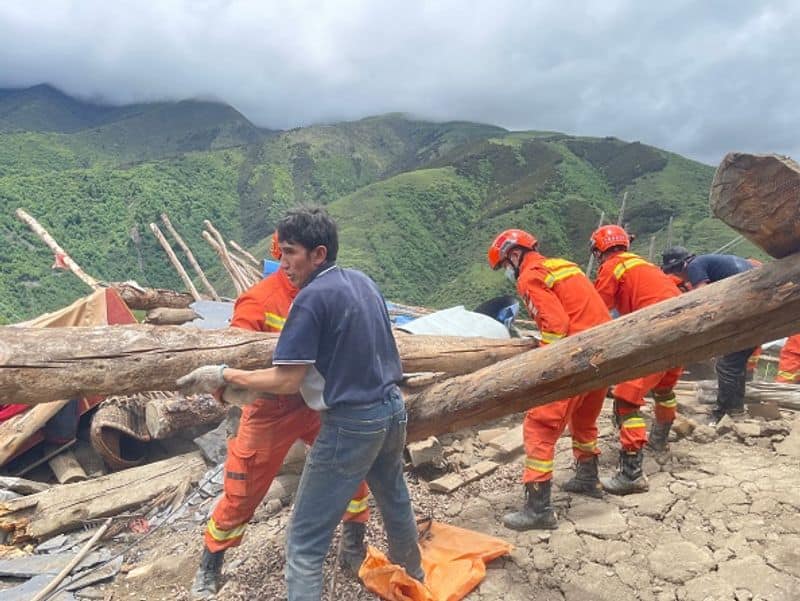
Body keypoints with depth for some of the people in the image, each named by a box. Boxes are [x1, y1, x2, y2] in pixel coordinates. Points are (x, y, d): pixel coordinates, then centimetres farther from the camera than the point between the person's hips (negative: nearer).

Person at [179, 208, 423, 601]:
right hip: (392, 408, 9)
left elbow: (287, 381, -19)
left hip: (351, 423, -9)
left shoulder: (311, 298, -19)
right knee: (394, 499, 32)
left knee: (304, 542, 3)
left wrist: (224, 375, -10)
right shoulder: (363, 281, 4)